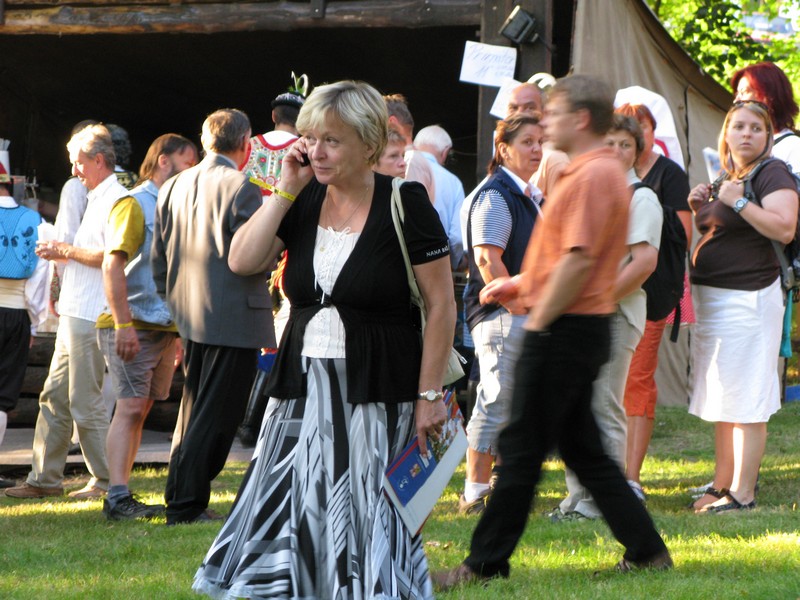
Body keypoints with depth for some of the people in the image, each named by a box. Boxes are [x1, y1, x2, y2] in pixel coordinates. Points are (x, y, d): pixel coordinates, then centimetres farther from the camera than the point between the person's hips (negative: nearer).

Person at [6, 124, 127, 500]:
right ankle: (44, 478, 14)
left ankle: (106, 481, 3)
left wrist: (68, 251, -12)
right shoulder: (97, 198, 20)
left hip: (91, 317, -10)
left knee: (85, 402, -5)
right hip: (74, 314, 10)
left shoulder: (116, 199, -13)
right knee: (54, 397, 10)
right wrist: (63, 254, 9)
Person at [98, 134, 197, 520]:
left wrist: (178, 329, 17)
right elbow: (113, 264, -15)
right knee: (131, 406, -12)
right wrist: (124, 324, -22)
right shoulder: (135, 205, -7)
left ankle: (120, 497, 7)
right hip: (134, 327, -8)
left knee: (139, 409, 6)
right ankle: (117, 497, -14)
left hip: (163, 328, 8)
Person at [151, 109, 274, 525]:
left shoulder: (173, 188, 9)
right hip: (233, 318, -7)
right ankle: (187, 505, -2)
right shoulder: (241, 188, -13)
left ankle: (180, 499, 22)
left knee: (193, 412, 18)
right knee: (215, 417, -2)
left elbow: (158, 258, 11)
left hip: (189, 319, 7)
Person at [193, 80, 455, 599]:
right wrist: (286, 191, -8)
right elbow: (242, 260, -4)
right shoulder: (304, 201, 7)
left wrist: (430, 395, -11)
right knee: (288, 518, 2)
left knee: (370, 526, -1)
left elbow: (442, 306, -8)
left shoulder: (405, 205, -8)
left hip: (377, 393, -5)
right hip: (303, 385, 5)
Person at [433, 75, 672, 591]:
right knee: (582, 448, 14)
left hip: (564, 331, -10)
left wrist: (539, 319, -18)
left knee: (522, 449, -5)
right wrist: (522, 284, 20)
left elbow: (579, 259, -23)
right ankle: (646, 550, 14)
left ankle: (486, 563, 0)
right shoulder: (598, 171, 17)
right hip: (581, 329, 10)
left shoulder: (593, 175, -16)